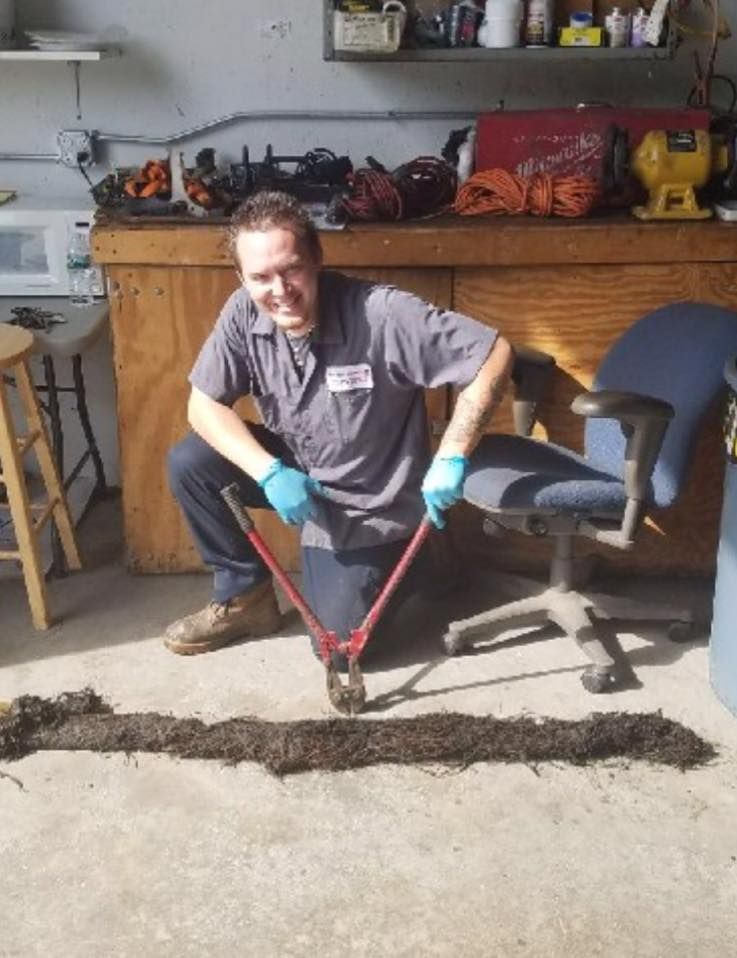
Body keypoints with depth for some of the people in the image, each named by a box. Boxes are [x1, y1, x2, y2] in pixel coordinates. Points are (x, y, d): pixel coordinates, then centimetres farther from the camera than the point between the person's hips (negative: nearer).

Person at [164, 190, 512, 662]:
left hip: (367, 503, -4)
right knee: (189, 463, -16)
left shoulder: (383, 314, -31)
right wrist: (270, 472, -27)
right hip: (293, 470, 5)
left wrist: (451, 459, -33)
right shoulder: (244, 312, -16)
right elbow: (204, 404, -11)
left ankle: (399, 559, 24)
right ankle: (245, 595, 5)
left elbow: (495, 353, -28)